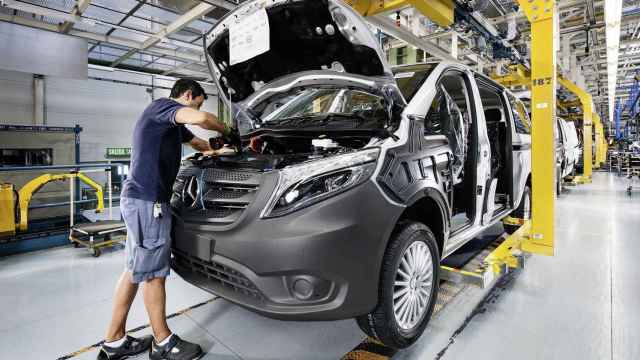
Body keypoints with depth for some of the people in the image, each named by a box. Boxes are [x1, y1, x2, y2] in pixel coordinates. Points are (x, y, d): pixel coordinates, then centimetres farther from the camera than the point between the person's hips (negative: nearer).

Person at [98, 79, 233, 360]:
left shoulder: (172, 123, 22)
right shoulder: (162, 106, -7)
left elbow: (201, 145, 34)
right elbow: (200, 119, -28)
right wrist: (227, 131, -10)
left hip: (141, 200, 10)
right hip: (147, 200, -10)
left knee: (134, 271, 15)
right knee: (153, 273, 1)